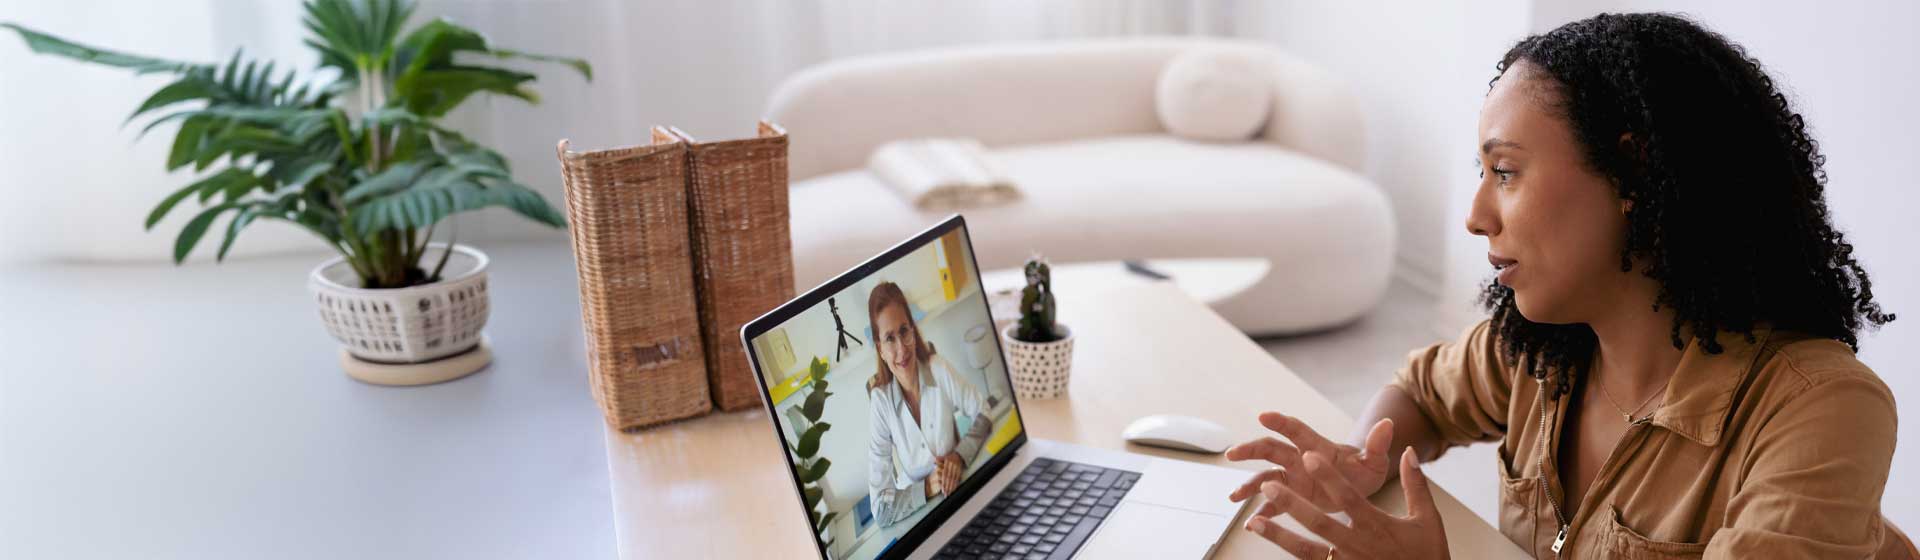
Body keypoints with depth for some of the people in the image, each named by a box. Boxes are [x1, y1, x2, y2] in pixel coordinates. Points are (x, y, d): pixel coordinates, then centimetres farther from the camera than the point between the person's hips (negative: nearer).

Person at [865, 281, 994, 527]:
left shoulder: (940, 371, -13)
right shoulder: (880, 401, -15)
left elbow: (984, 414, 2)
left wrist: (961, 455, -14)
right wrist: (925, 489, -23)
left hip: (961, 492, 2)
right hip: (916, 513, -2)